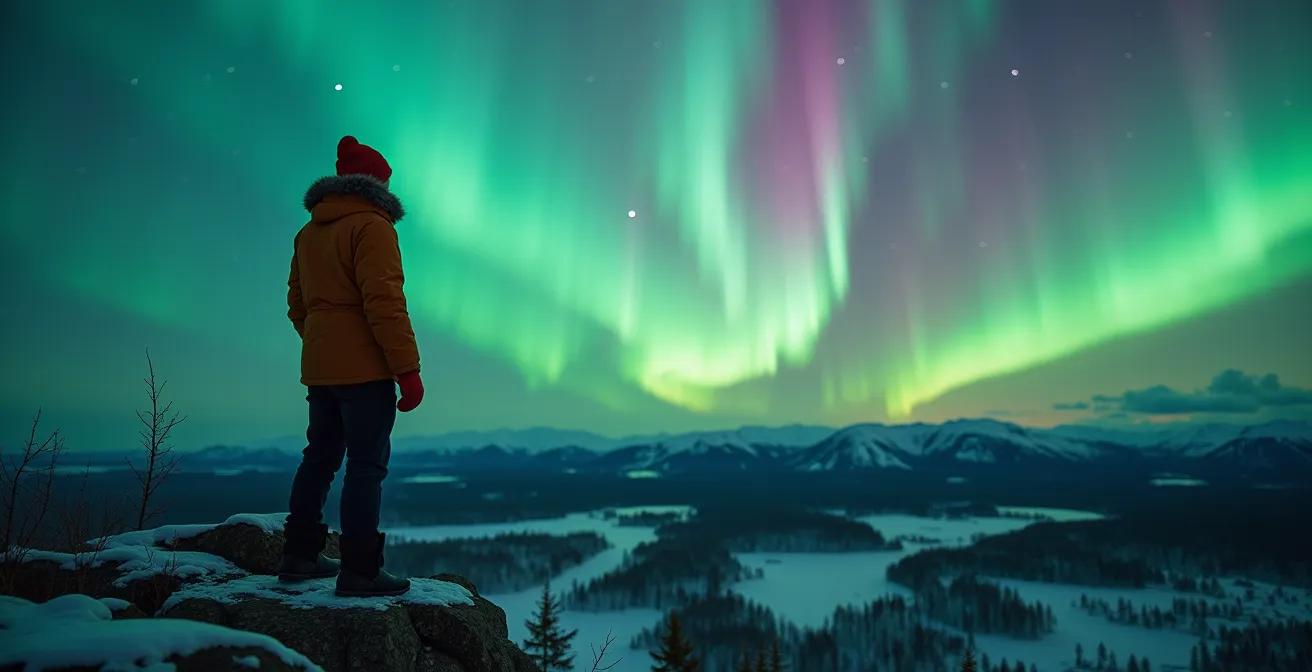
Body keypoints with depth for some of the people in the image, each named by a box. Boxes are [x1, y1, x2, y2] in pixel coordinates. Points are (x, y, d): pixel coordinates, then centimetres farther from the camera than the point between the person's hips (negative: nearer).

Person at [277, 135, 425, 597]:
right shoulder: (371, 226, -11)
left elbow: (297, 305, 19)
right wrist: (408, 370, -18)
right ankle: (359, 572, 0)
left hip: (319, 369, 9)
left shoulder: (309, 232, 16)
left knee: (320, 457, 17)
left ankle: (299, 555, 27)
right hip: (364, 370, -9)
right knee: (367, 465, -4)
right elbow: (385, 304, -19)